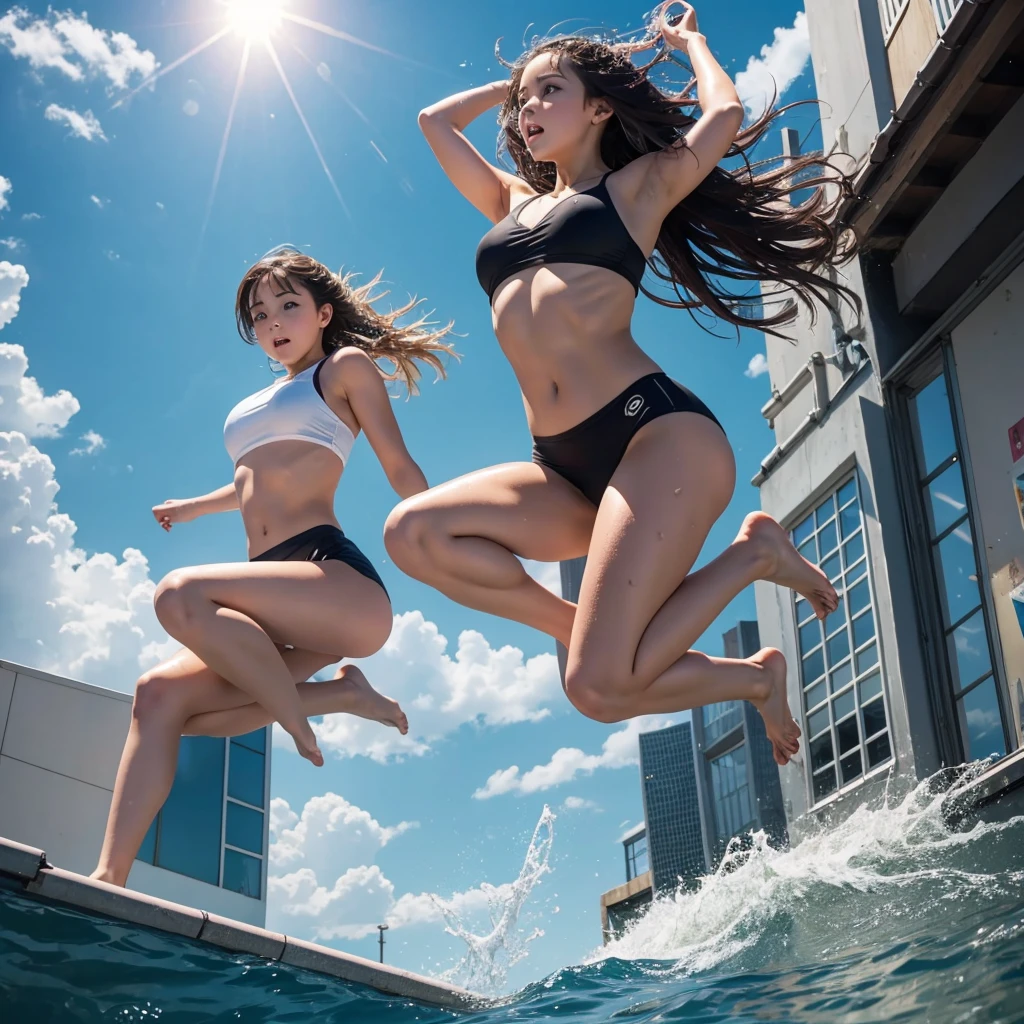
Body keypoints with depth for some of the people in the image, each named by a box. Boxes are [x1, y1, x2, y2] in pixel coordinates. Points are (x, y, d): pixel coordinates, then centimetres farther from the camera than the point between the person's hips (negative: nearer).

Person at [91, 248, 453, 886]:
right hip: (288, 606, 7)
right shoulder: (267, 399, 32)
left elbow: (402, 470, 6)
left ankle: (298, 713, -15)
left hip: (339, 582, -7)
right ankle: (110, 877, -15)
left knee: (181, 596, -30)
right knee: (161, 695, -12)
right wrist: (195, 506, 61)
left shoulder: (347, 367, 12)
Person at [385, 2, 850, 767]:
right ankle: (591, 631, -7)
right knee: (413, 533, -20)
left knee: (600, 688, -22)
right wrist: (516, 82, 38)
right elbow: (436, 121, 37)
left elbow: (723, 116, -3)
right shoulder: (515, 204, 28)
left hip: (657, 435, -6)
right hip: (568, 471, 6)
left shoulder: (639, 185, 12)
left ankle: (751, 557, 2)